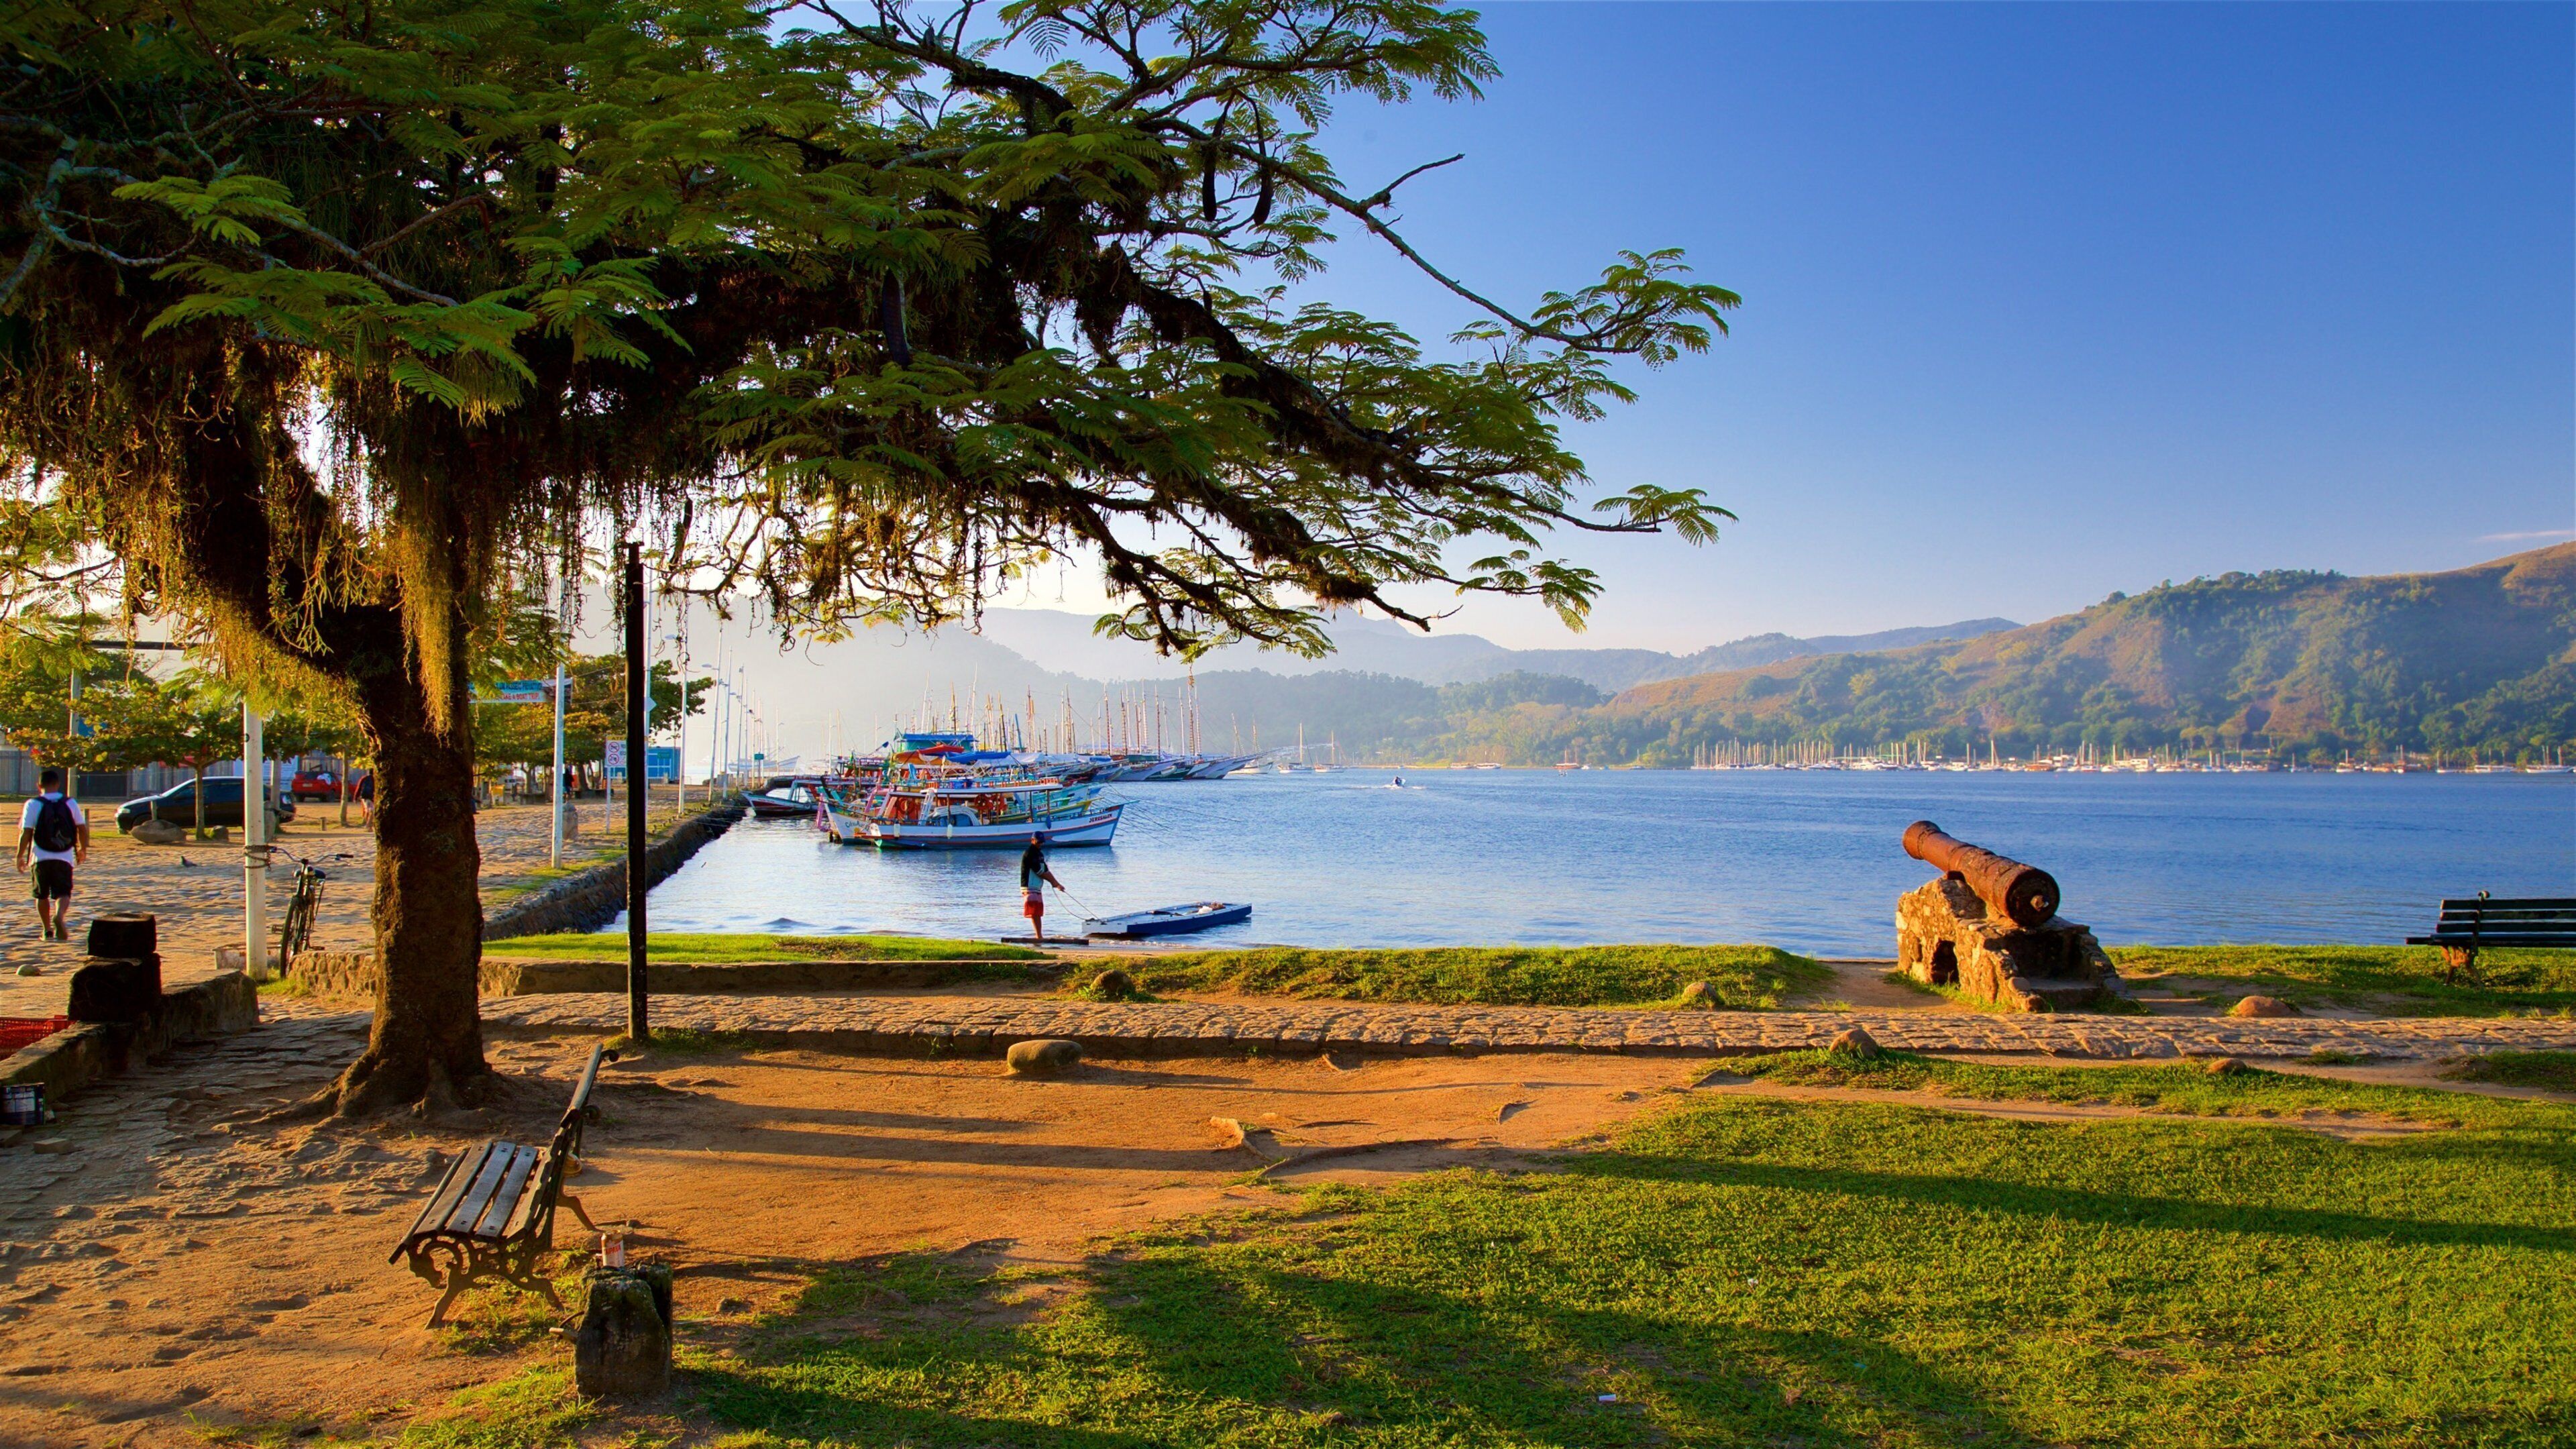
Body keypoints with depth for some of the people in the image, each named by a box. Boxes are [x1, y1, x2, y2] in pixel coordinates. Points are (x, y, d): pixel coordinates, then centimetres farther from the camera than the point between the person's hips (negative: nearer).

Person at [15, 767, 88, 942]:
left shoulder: (33, 804, -2)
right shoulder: (70, 803, 5)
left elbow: (26, 833, -7)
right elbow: (82, 828, 7)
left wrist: (20, 856, 2)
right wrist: (83, 850, 22)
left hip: (40, 857, -1)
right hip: (65, 858, 1)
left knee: (42, 895, 15)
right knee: (63, 893, -3)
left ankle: (47, 930, 18)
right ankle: (59, 915, -33)